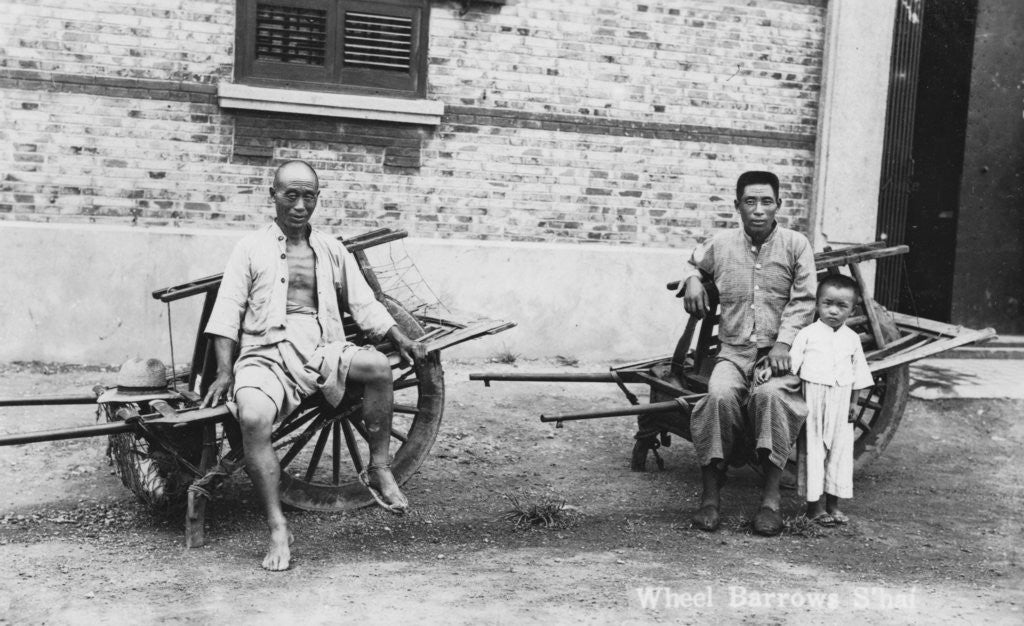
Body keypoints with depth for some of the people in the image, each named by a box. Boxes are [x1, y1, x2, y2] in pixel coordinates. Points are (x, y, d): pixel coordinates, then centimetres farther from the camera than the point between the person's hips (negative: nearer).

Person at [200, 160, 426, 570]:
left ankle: (378, 468, -8)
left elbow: (365, 305, 18)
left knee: (378, 365, -27)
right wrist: (224, 373, -6)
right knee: (252, 418, -32)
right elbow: (227, 313, 3)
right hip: (266, 353, -2)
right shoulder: (251, 249, 9)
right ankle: (277, 529, -21)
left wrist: (401, 339, 6)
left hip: (322, 350, 3)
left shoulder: (331, 251, 18)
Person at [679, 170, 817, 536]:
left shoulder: (795, 245, 4)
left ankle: (771, 499, -28)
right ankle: (710, 496, -23)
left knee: (772, 394, -35)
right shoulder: (720, 245, 9)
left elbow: (802, 301, -1)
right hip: (733, 351, 1)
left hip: (779, 351, -1)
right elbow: (692, 262, 31)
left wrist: (783, 343, -15)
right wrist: (691, 280, 7)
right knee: (720, 395, -32)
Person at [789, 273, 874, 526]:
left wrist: (854, 405, 10)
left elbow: (859, 374, 13)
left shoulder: (852, 339, 7)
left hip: (841, 405, 4)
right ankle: (814, 506, 8)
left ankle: (833, 505, 18)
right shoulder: (807, 334, -4)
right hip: (813, 401, -4)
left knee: (840, 451, 7)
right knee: (813, 450, 0)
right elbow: (792, 366, -7)